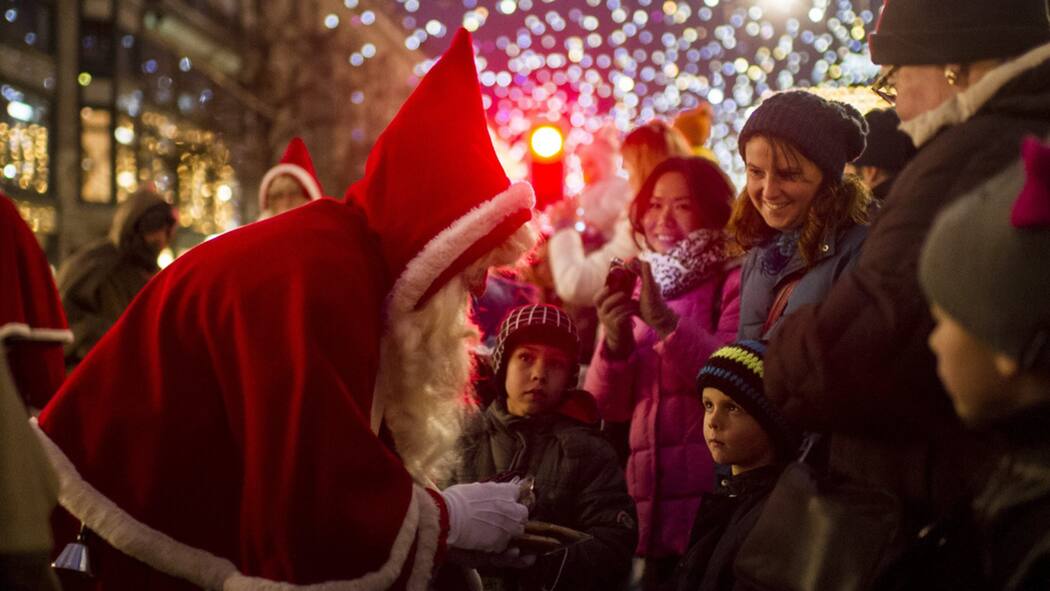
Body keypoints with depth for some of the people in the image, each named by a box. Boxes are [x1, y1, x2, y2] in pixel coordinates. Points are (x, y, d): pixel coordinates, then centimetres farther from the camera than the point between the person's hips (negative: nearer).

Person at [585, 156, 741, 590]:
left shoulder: (734, 284, -3)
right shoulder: (634, 290, 14)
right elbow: (607, 407, 8)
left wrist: (666, 321, -27)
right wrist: (615, 342, -11)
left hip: (716, 504, -5)